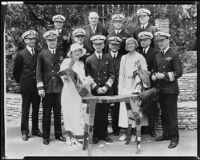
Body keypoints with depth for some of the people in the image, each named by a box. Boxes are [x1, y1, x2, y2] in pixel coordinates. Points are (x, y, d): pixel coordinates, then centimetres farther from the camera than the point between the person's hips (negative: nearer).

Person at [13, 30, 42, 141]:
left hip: (37, 86, 3)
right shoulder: (21, 54, -4)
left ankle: (35, 130, 24)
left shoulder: (39, 53, 5)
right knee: (25, 109, 5)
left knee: (36, 109, 11)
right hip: (26, 86, -3)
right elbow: (16, 71, 3)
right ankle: (25, 131, 16)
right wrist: (21, 82, 6)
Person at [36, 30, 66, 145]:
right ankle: (46, 136, 15)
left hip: (59, 88, 2)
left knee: (58, 113, 9)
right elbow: (39, 72, 0)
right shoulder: (42, 54, 3)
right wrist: (40, 87, -7)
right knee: (46, 113, 4)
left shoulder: (62, 54, 8)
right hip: (47, 88, -2)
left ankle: (58, 134, 22)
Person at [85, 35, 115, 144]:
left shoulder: (107, 58, 9)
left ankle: (104, 134, 16)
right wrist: (96, 88, -8)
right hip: (94, 91, -1)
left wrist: (106, 87, -7)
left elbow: (112, 75, 6)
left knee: (105, 113, 5)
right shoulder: (89, 60, 4)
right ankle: (96, 135, 11)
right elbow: (88, 77, 2)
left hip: (106, 91, 2)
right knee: (95, 114, 0)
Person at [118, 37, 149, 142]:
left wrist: (138, 85, -10)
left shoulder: (140, 57, 3)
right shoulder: (124, 58, 15)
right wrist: (120, 87, 8)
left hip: (135, 86, -4)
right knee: (124, 108, -1)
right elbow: (121, 73, 15)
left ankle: (134, 133, 0)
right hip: (125, 86, 4)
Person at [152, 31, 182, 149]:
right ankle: (166, 134, 28)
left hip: (171, 90, -7)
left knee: (171, 114, -1)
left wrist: (164, 76, -19)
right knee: (164, 113, 15)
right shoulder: (158, 56, 12)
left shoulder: (174, 55, -9)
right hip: (161, 89, 7)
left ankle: (174, 138, 9)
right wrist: (154, 76, -1)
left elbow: (179, 73, -13)